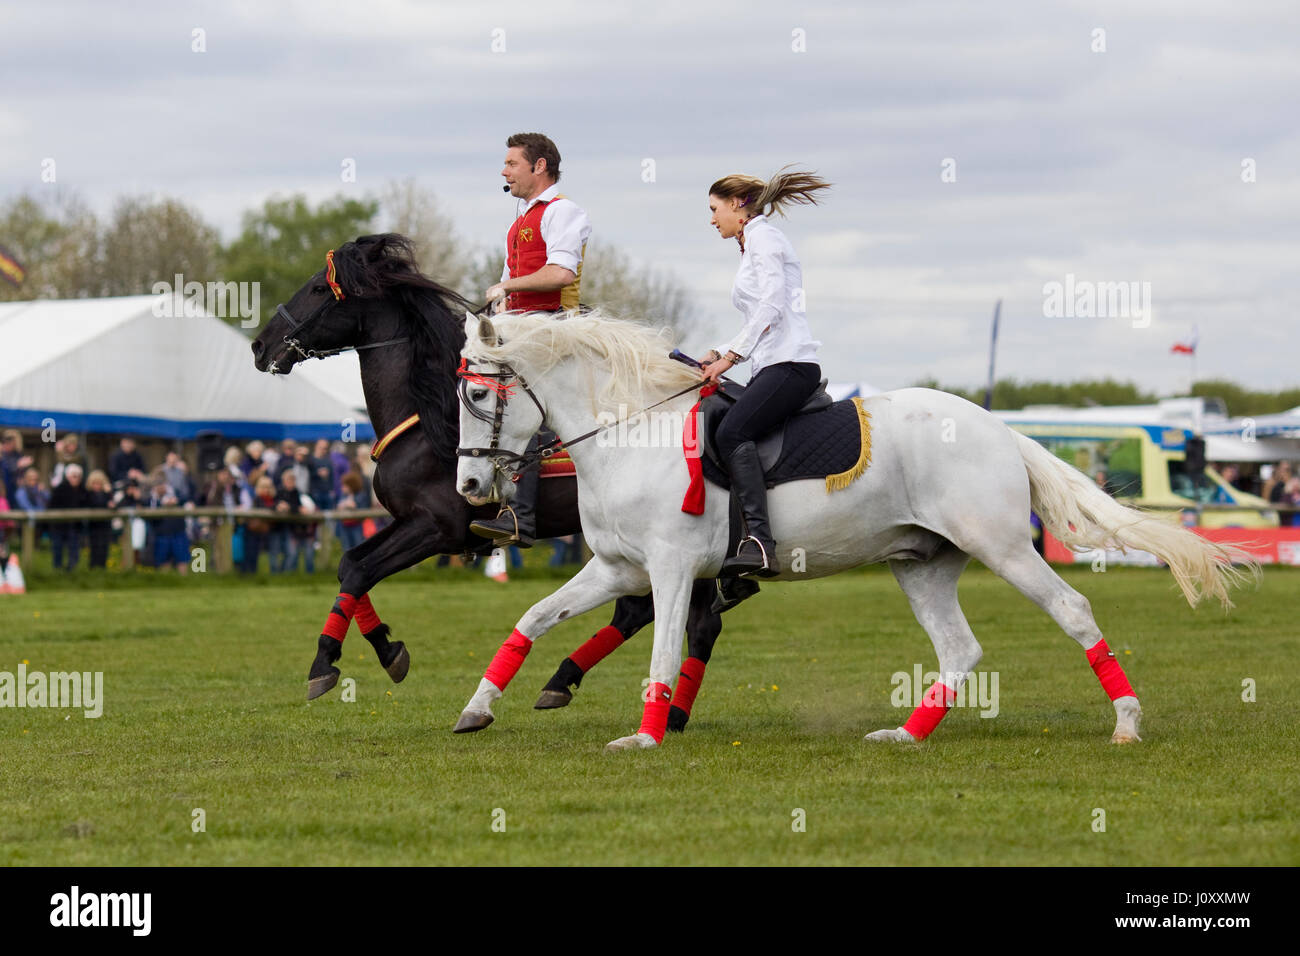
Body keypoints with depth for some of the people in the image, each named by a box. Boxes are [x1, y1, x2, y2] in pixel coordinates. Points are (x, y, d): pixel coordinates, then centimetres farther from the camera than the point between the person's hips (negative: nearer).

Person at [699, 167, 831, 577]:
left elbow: (772, 305, -14)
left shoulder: (762, 236, -1)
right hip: (771, 367, 11)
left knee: (732, 432, -29)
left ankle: (759, 542, -42)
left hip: (790, 363, -11)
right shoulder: (752, 246, 28)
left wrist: (732, 355, -15)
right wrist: (719, 355, 15)